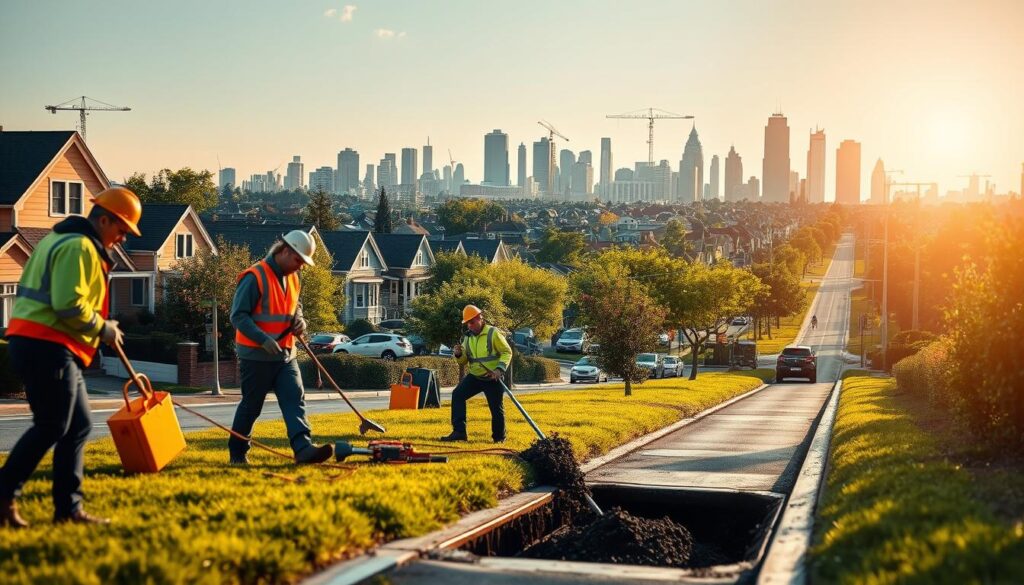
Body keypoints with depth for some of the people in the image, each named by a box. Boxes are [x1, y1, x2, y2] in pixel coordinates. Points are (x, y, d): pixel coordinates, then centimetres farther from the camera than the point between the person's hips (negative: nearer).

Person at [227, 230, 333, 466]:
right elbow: (238, 315, -17)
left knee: (295, 400, -9)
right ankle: (237, 453, 19)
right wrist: (263, 339, -26)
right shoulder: (255, 277, -14)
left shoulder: (292, 279, 12)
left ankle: (303, 448, -19)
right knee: (251, 406, 4)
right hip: (256, 356, -7)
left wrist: (299, 321, 5)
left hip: (285, 355, 7)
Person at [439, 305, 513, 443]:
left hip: (493, 379, -5)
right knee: (457, 395, -13)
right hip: (474, 376, 5)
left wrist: (500, 369, -21)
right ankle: (459, 432, -14)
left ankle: (499, 437, 23)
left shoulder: (493, 333, -10)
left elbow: (507, 352, -8)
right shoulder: (468, 337, 8)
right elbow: (464, 361, 13)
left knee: (496, 408, 1)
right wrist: (459, 354, -10)